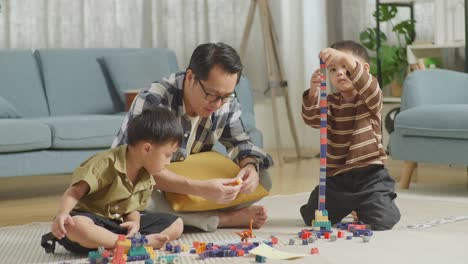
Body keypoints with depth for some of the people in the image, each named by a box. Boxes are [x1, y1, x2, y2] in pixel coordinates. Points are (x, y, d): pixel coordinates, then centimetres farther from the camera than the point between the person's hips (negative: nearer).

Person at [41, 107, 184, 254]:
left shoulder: (146, 178, 4)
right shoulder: (106, 163, -18)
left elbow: (134, 207, 8)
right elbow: (75, 192, -22)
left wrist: (135, 223, -16)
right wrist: (62, 213, -41)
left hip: (122, 223, 7)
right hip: (94, 220, -6)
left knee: (176, 224, -5)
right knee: (74, 226, -42)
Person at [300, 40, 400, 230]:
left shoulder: (370, 98, -5)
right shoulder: (331, 102, 7)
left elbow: (369, 88, -30)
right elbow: (312, 119, -11)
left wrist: (345, 59, -45)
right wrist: (313, 91, -31)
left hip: (369, 174, -4)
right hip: (335, 176, 4)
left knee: (381, 222, -15)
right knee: (312, 220, 6)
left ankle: (386, 204, 22)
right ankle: (347, 207, 36)